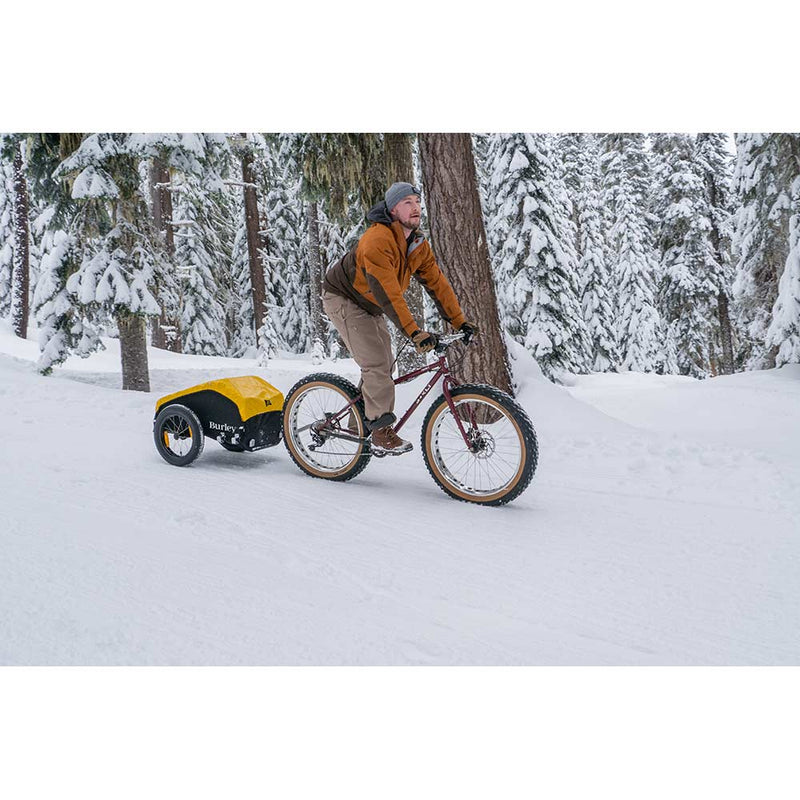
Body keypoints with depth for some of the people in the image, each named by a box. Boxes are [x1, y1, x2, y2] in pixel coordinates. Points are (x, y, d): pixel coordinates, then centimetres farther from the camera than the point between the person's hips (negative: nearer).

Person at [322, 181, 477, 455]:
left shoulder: (418, 244, -3)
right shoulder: (378, 240, -30)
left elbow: (437, 283, -3)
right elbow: (387, 293, -38)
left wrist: (460, 321, -9)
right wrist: (415, 332, -43)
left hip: (370, 305, 9)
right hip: (343, 299, -8)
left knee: (384, 363, 6)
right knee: (376, 363, -17)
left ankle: (363, 418, 22)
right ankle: (382, 431, -8)